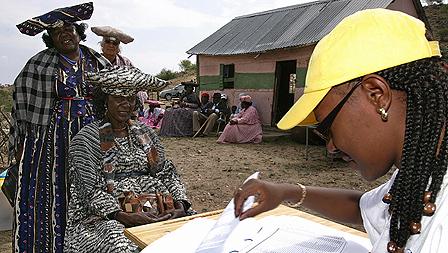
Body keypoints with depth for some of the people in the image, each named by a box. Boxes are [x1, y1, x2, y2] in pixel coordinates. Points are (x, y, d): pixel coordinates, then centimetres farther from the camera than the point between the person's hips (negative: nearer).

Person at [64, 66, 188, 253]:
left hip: (152, 213, 4)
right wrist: (123, 216, -21)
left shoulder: (145, 133, 15)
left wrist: (180, 206, -6)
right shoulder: (86, 139, 1)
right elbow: (90, 192, -7)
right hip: (104, 217, -4)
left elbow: (168, 174, 11)